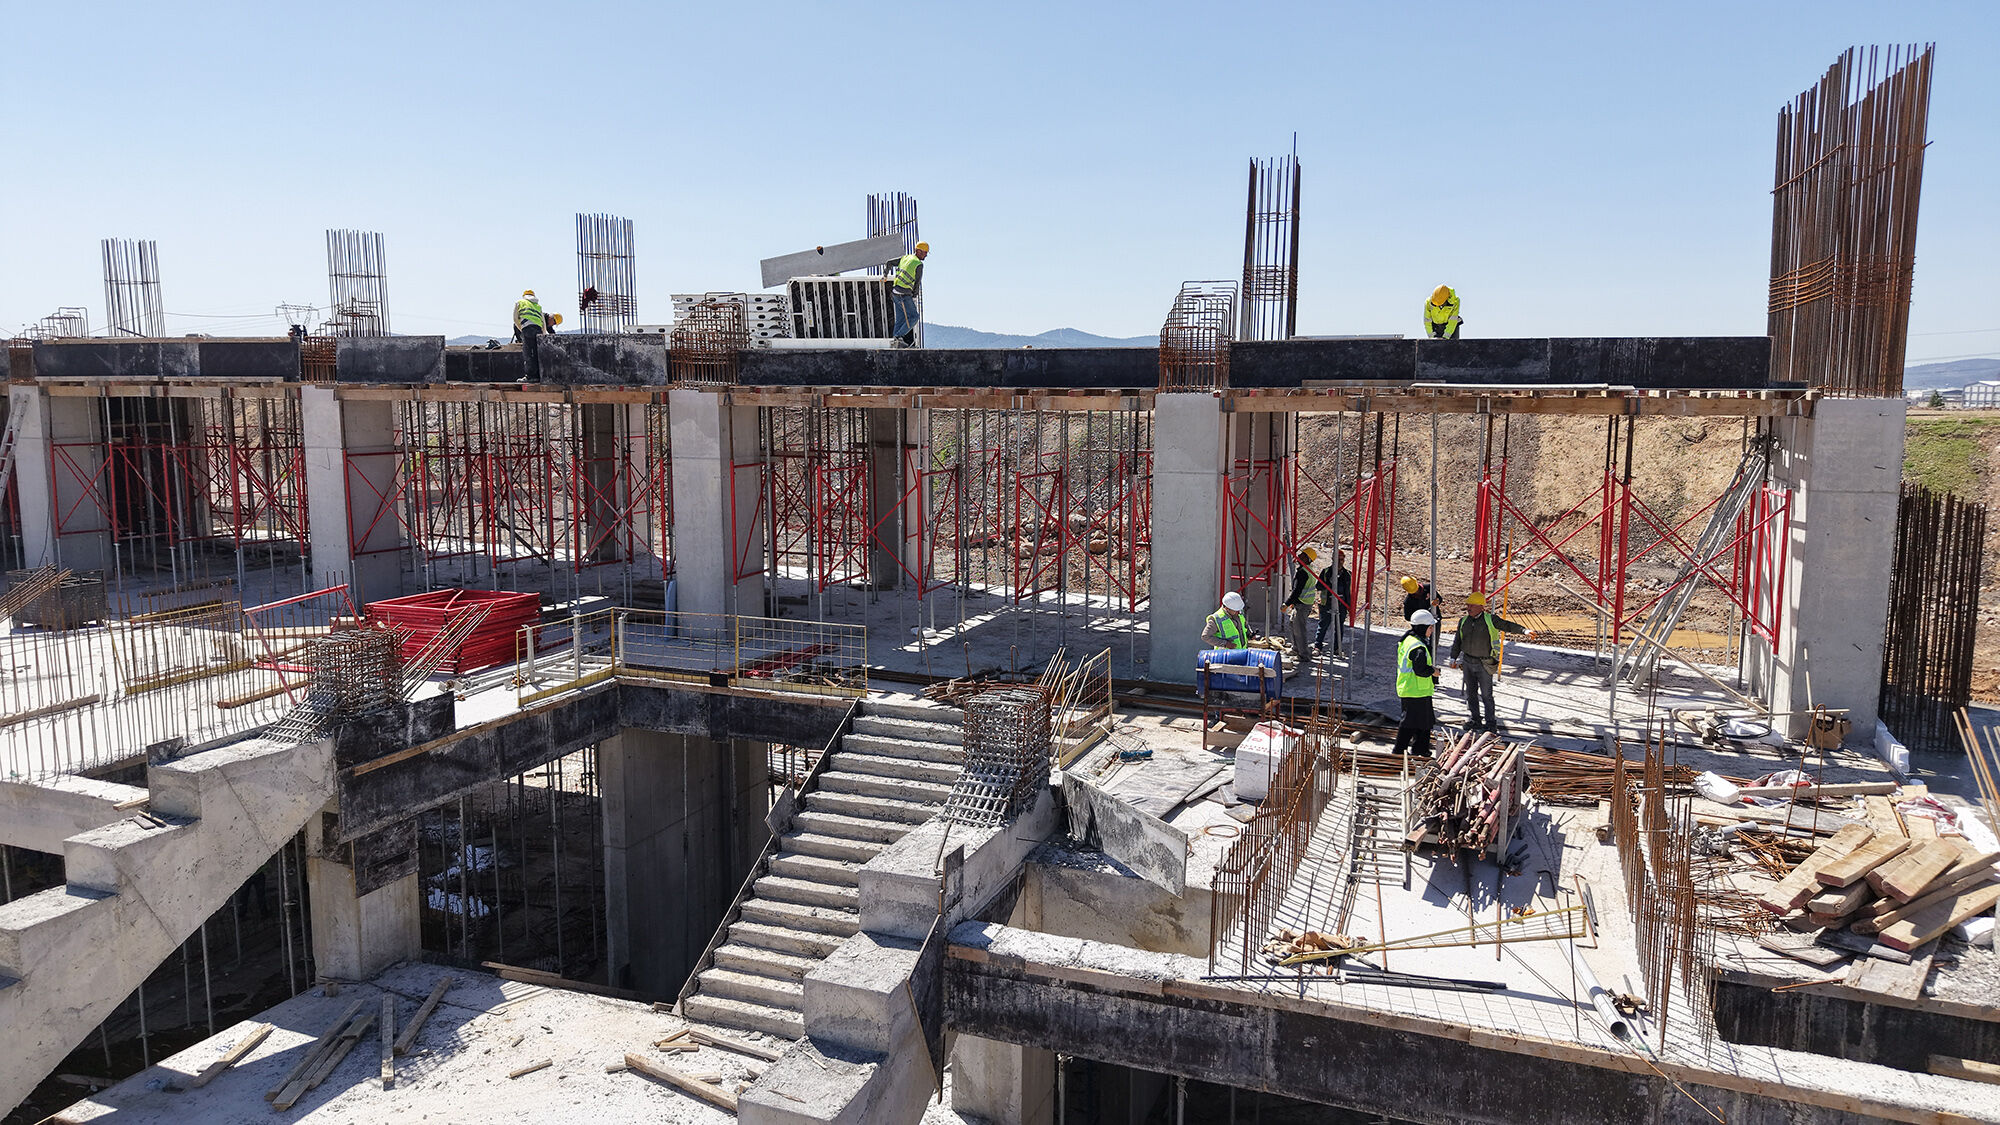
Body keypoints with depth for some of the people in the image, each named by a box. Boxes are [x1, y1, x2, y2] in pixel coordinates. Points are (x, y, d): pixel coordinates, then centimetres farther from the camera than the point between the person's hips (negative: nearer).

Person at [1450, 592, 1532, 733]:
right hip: (1468, 662, 5)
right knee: (1471, 694, 10)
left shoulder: (1490, 620, -6)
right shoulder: (1463, 621, 7)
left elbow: (1508, 626, -10)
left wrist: (1524, 630, -25)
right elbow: (1457, 641, 13)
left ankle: (1491, 723, 7)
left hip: (1484, 664, -5)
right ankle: (1476, 722, 20)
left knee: (1486, 695, -2)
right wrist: (1453, 658, 8)